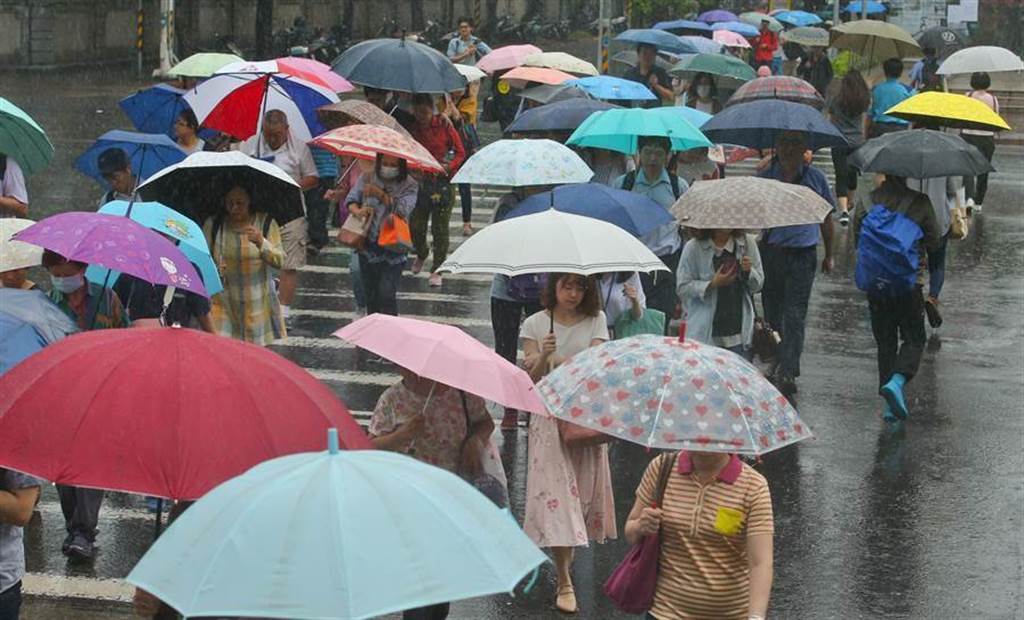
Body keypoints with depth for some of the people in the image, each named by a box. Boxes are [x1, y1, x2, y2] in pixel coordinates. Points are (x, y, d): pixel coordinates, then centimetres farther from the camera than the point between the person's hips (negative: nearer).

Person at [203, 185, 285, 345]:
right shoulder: (213, 224, 2)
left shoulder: (266, 223, 0)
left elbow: (279, 261, -7)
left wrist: (262, 243, -25)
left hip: (259, 304, 0)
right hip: (223, 301, 0)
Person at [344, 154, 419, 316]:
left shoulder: (409, 185, -3)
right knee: (370, 294, 11)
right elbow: (351, 199, 1)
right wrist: (357, 210, -22)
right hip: (368, 244, 3)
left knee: (386, 295, -13)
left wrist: (380, 194, -25)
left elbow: (404, 209, -18)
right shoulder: (366, 178, 6)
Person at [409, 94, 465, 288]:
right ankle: (421, 254, 35)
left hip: (443, 182, -2)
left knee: (440, 228, -2)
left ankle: (437, 270, 7)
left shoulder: (444, 125, -4)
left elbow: (460, 152, 0)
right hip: (421, 181, 2)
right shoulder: (412, 129, 1)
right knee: (416, 226, 3)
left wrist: (449, 166, -16)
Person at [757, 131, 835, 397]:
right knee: (772, 312, 10)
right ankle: (777, 363, 26)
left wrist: (829, 255, 18)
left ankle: (787, 372, -13)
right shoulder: (765, 177, 1)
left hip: (802, 255, -1)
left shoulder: (815, 178, 4)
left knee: (795, 315, -9)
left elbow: (826, 218, 15)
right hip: (770, 252, 1)